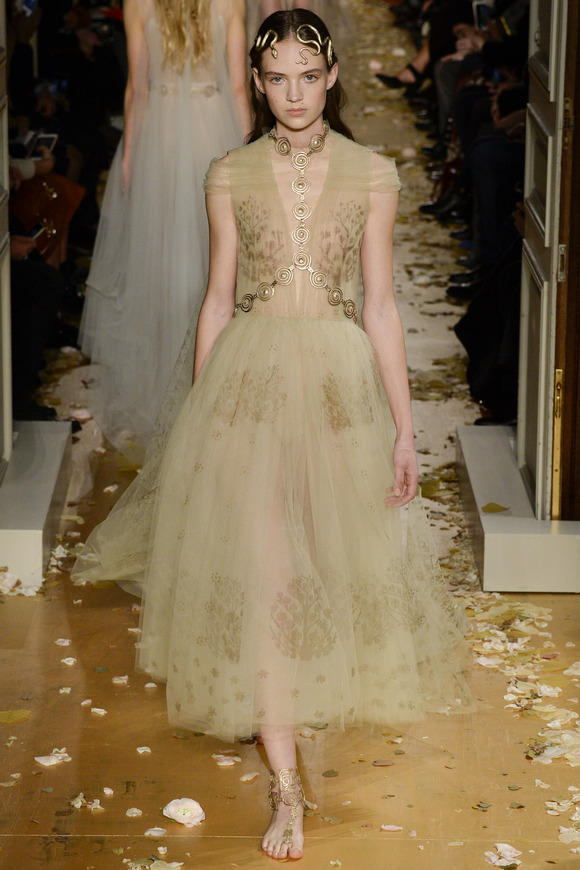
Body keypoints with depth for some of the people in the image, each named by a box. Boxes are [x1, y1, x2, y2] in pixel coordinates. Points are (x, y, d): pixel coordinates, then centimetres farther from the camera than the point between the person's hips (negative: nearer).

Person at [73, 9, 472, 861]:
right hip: (249, 377, 0)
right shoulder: (230, 177, 2)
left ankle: (325, 687, 43)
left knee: (340, 555, 12)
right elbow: (218, 299, 6)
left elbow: (380, 304, 1)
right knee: (261, 576, -7)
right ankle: (285, 783, -2)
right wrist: (197, 413, 5)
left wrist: (403, 427, -1)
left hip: (341, 379, 1)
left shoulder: (373, 175, 1)